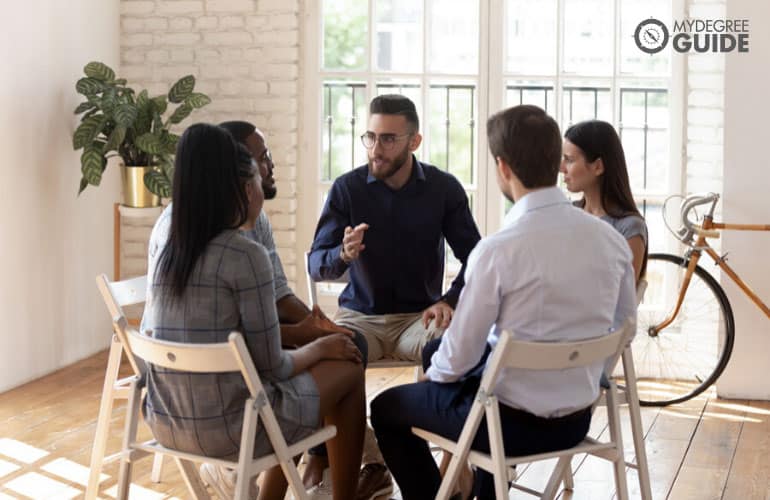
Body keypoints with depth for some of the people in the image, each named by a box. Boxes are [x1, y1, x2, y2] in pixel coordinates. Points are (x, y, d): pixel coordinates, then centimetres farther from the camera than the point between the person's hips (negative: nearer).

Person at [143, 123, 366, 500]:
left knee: (300, 369, 30)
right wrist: (321, 347, 6)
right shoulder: (247, 255, -16)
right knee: (347, 371, 14)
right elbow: (272, 366, -12)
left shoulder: (168, 253, 6)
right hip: (224, 428, -7)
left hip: (165, 422, 7)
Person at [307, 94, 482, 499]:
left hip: (418, 315, 0)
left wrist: (449, 300, -21)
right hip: (360, 315, 1)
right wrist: (343, 254, -30)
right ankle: (371, 465, -14)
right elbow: (316, 266, -6)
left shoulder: (444, 189, -3)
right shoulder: (347, 188, -4)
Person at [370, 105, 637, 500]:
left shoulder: (498, 250, -24)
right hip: (578, 420, 6)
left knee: (387, 409, 19)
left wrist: (433, 375, 7)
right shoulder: (612, 240, -7)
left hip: (515, 421, -6)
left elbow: (459, 355, -15)